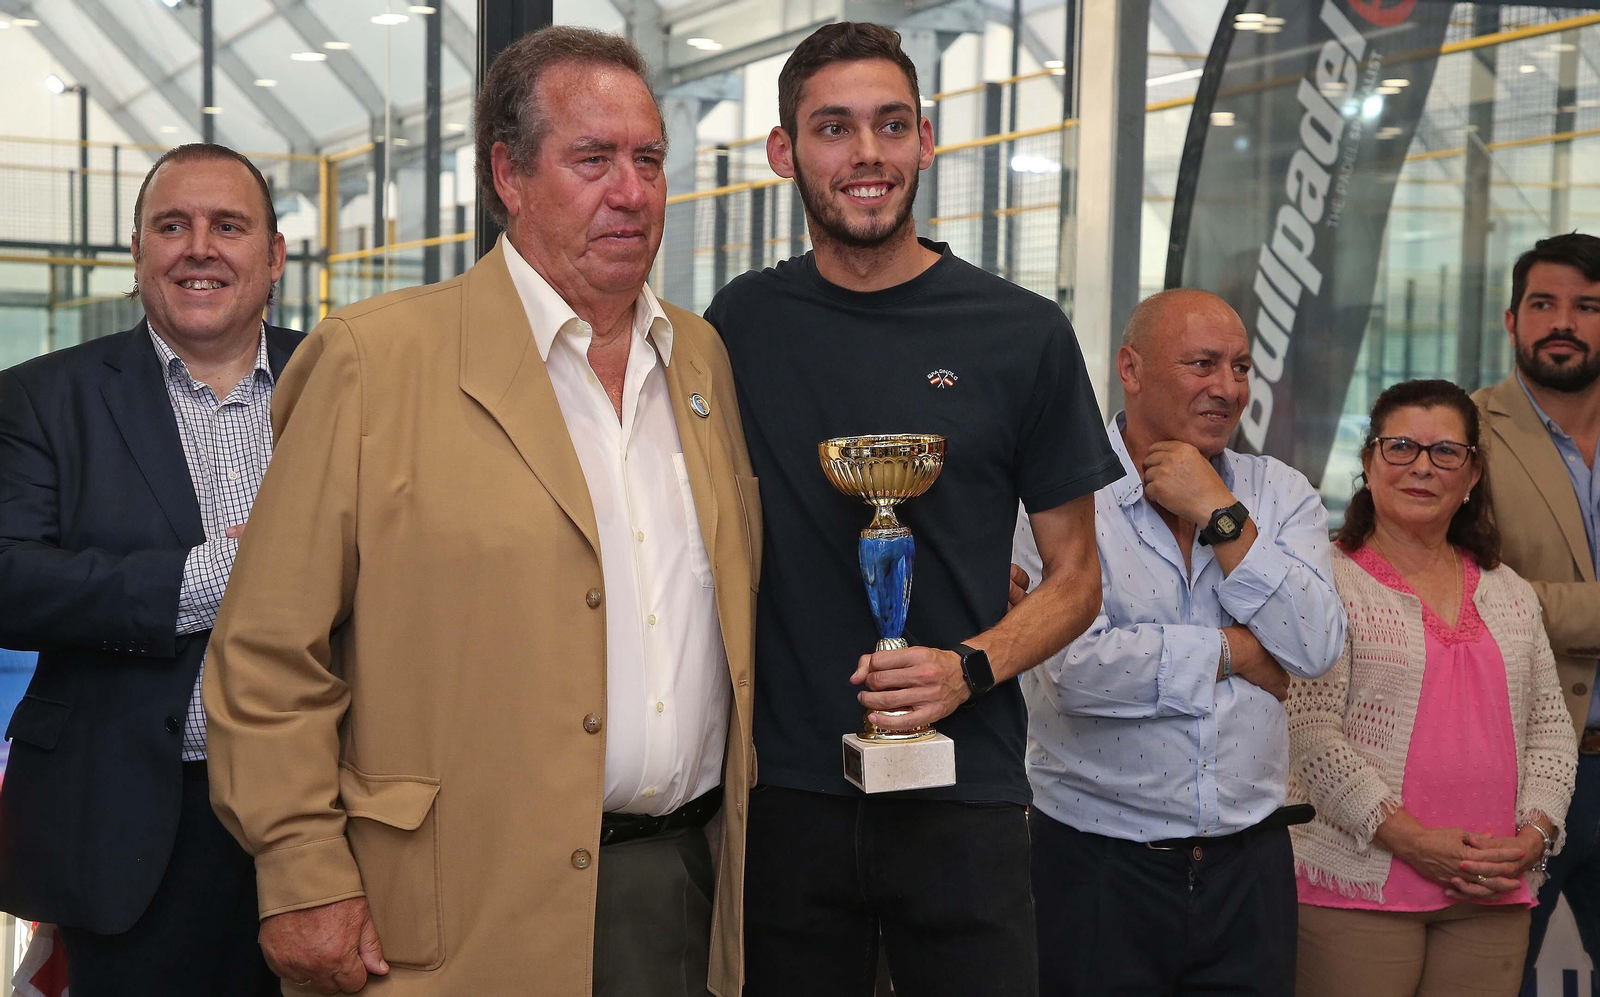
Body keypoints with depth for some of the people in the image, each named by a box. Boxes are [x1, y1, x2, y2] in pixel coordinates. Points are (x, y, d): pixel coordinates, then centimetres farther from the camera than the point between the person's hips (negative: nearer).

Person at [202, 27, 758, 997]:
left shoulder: (705, 358, 10)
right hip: (470, 916, -4)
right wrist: (305, 876, -11)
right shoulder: (371, 359, -7)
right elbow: (271, 649, -8)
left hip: (692, 885, 5)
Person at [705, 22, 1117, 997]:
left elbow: (1075, 576, 3)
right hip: (783, 790, 2)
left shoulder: (1023, 335, -2)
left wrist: (972, 666, -14)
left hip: (961, 798, -2)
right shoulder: (742, 323, 4)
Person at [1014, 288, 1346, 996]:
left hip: (1249, 859, 4)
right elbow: (1076, 666, -21)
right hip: (1098, 863, -3)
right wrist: (1233, 651, -9)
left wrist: (1221, 515, -11)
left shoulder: (1281, 493, 7)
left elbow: (1316, 647, -8)